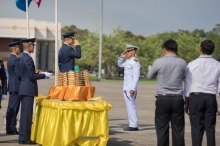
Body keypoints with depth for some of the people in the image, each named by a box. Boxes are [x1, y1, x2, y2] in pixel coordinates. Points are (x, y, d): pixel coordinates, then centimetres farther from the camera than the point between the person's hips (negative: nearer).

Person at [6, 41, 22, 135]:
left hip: (12, 86, 10)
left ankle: (10, 128, 17)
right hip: (16, 86, -10)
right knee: (13, 108, -7)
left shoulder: (10, 59, 15)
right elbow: (19, 74, -21)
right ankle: (11, 129, -4)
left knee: (11, 108, 12)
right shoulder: (15, 60, -16)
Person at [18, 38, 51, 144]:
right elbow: (32, 76, -20)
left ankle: (23, 137, 17)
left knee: (25, 114, 13)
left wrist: (41, 74, 18)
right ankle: (25, 138, -5)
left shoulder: (23, 58, 14)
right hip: (28, 89, -10)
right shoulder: (28, 59, -16)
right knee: (27, 114, -7)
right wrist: (44, 75, -9)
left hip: (24, 89, 10)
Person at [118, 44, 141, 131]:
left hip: (130, 89, -9)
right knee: (130, 106, 12)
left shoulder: (135, 63, -12)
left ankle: (134, 126, -7)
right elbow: (120, 65, 34)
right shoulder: (128, 62, 15)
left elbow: (136, 77, -17)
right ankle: (132, 125, 18)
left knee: (131, 106, -9)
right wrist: (121, 57, 17)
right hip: (126, 88, 9)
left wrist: (133, 89, -22)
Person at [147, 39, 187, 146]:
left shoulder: (159, 62, -7)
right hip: (178, 99, 2)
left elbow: (149, 76, 9)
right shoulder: (182, 63, 0)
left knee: (162, 129, 2)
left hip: (163, 98, -2)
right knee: (178, 129, 5)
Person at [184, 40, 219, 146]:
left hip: (195, 97, -1)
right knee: (210, 128, 6)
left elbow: (187, 85, 2)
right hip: (211, 98, 1)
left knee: (196, 128, 0)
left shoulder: (192, 65, -2)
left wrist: (186, 103, 8)